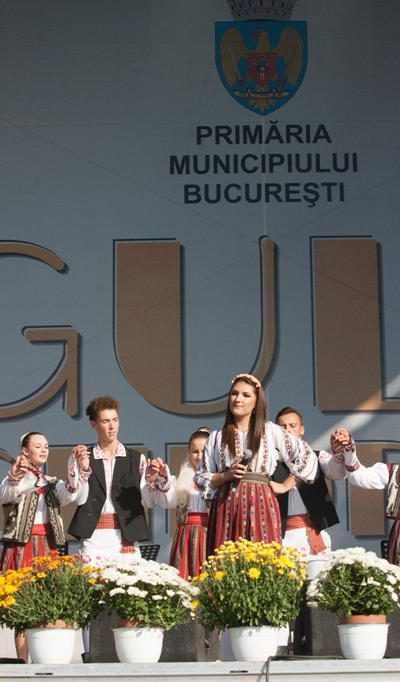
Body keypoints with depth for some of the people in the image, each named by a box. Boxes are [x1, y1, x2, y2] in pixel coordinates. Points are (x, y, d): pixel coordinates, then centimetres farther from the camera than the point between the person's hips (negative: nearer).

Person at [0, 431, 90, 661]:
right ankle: (22, 662, -6)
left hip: (48, 547, 4)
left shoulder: (53, 483, 17)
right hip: (22, 546, -4)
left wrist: (81, 472, -20)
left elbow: (72, 495, -3)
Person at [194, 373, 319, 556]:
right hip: (226, 507, 1)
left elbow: (306, 456, 8)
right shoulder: (217, 437, 12)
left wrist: (286, 485, 5)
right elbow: (201, 478, 10)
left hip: (260, 506, -1)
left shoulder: (271, 431, 8)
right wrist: (226, 476, -7)